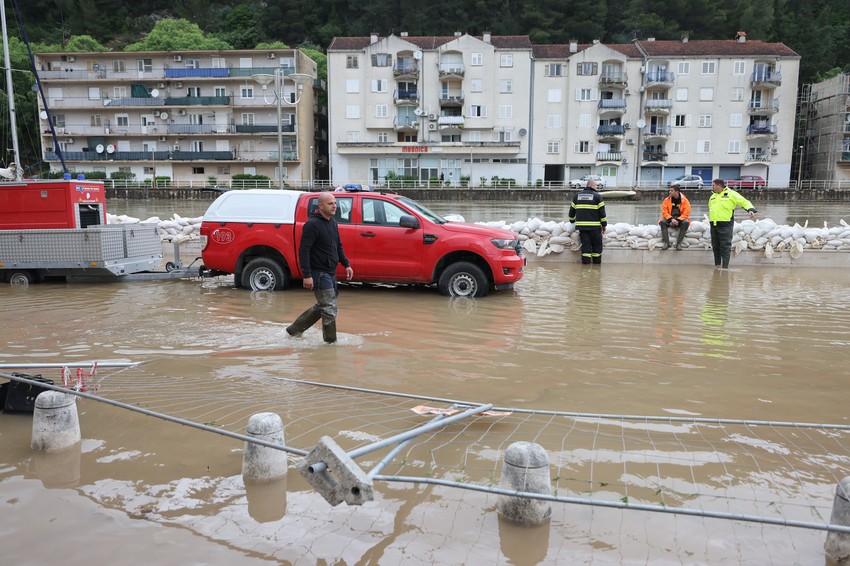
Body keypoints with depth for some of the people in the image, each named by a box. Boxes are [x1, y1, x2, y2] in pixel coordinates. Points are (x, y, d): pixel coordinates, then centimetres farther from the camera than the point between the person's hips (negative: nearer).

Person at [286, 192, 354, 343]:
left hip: (330, 273, 10)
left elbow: (338, 246, 23)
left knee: (322, 306, 19)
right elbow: (303, 250, -19)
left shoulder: (333, 223, 12)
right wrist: (307, 275, -24)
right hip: (319, 273, -9)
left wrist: (346, 264, 15)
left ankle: (294, 329, 31)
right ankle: (331, 342, 7)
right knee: (330, 309, -6)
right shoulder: (312, 224, -16)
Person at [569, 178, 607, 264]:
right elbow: (602, 212, -1)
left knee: (585, 243, 4)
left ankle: (586, 260, -2)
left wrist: (572, 220, 31)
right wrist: (604, 224, 6)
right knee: (596, 244, 9)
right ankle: (596, 260, 11)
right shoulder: (597, 196, 0)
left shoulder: (577, 195, 11)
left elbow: (572, 210, 16)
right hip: (594, 226, -3)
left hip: (581, 225, 3)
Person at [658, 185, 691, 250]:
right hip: (669, 219, 1)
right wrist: (671, 219, -20)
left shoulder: (684, 200, -5)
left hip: (680, 220, -1)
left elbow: (686, 213, -8)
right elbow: (664, 212, -4)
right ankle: (666, 242, -24)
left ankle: (678, 243, -26)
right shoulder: (667, 200, -2)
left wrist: (678, 220, -21)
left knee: (686, 222, -33)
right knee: (662, 222, -28)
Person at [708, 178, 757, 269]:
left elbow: (744, 202, -4)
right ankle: (717, 265, 22)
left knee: (725, 246, -6)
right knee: (715, 246, 11)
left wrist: (751, 210, -20)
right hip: (714, 224, 7)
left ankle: (725, 267, -6)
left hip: (725, 224, -7)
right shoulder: (712, 196, 19)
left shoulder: (730, 194, -1)